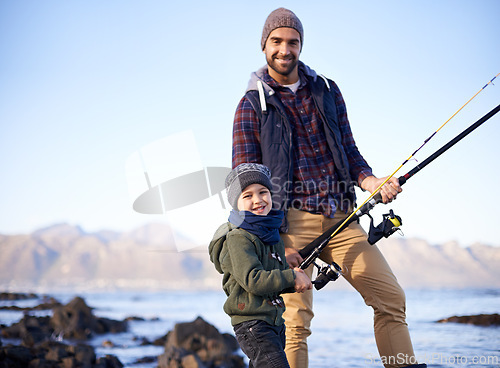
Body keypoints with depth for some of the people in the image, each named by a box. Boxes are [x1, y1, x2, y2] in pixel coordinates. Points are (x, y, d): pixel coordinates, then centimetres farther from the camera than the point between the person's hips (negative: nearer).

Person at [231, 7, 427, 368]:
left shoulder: (327, 91, 15)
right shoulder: (252, 105, 3)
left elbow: (349, 152, 17)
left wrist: (372, 182, -5)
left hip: (341, 219, 4)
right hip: (292, 221, -4)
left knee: (391, 297, 0)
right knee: (296, 319, -12)